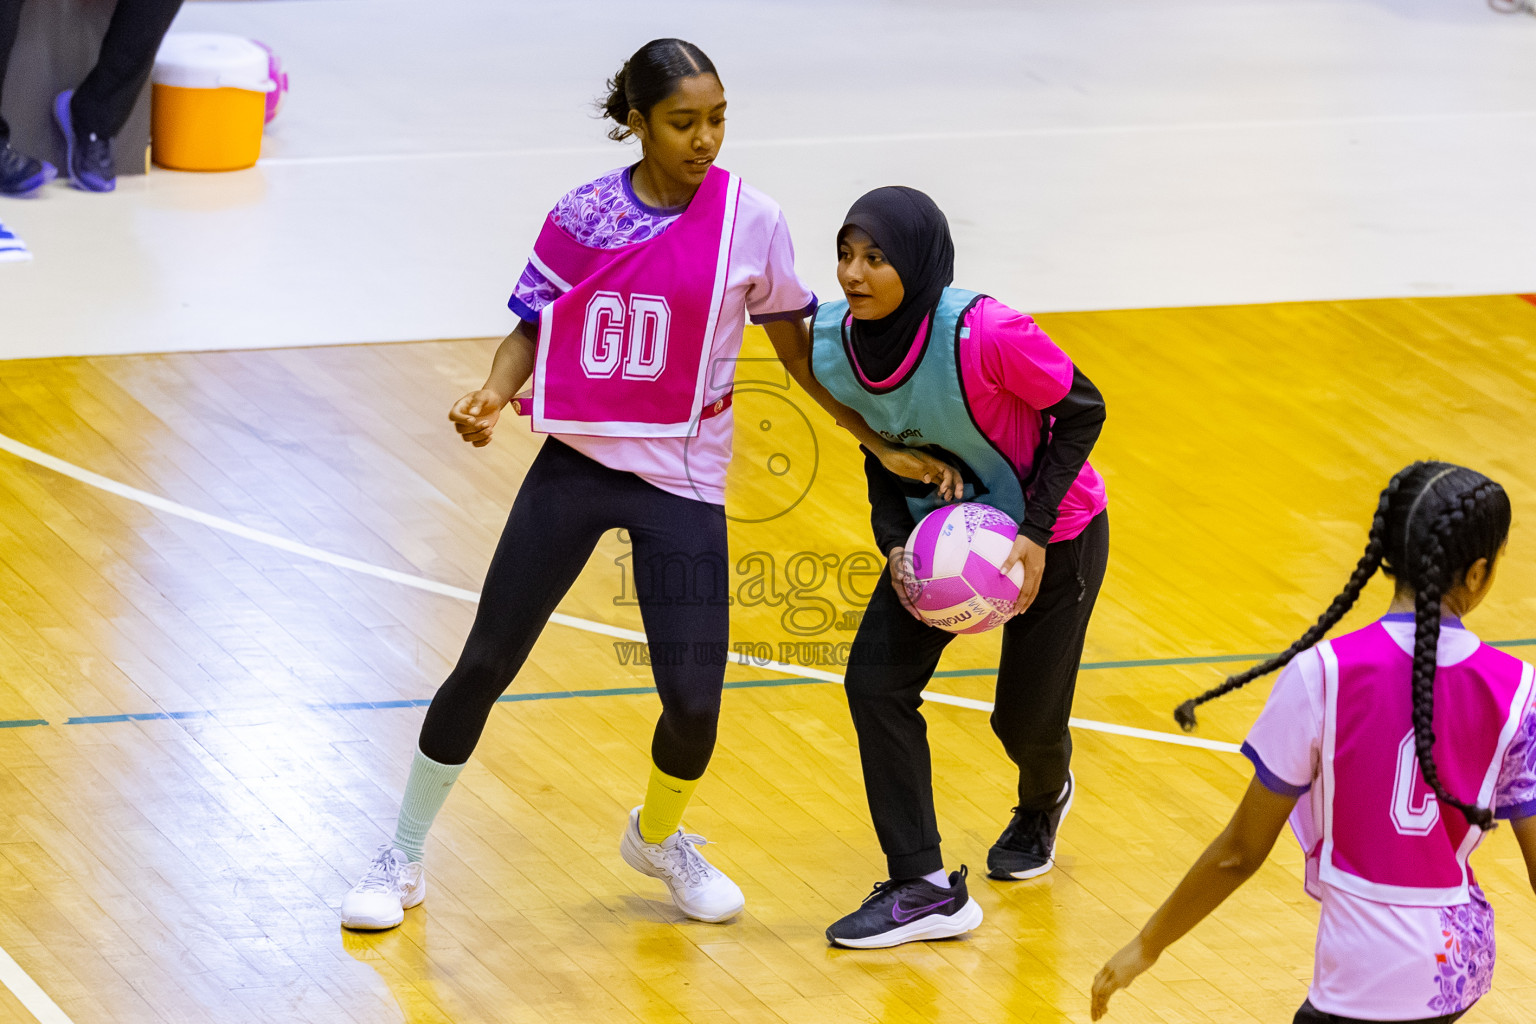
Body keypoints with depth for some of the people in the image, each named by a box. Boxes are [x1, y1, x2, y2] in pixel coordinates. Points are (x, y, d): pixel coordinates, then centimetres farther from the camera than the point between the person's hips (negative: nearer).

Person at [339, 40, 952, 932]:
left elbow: (798, 347, 4)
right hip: (576, 462, 1)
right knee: (484, 665, 1)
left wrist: (881, 444, 0)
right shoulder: (583, 216, -3)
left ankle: (661, 837, 29)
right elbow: (534, 328, 5)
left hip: (682, 481, -1)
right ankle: (404, 859, 18)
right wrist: (495, 393, -15)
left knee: (694, 700, -6)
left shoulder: (750, 220, -6)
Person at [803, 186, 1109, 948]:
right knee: (875, 678, -13)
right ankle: (924, 890, -6)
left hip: (1053, 533, -4)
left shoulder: (986, 336, -36)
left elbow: (1082, 411, -21)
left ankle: (1043, 801, 46)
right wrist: (895, 545, -18)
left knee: (1025, 718, 6)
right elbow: (880, 448, -2)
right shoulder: (836, 347, -19)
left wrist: (1036, 533, -26)